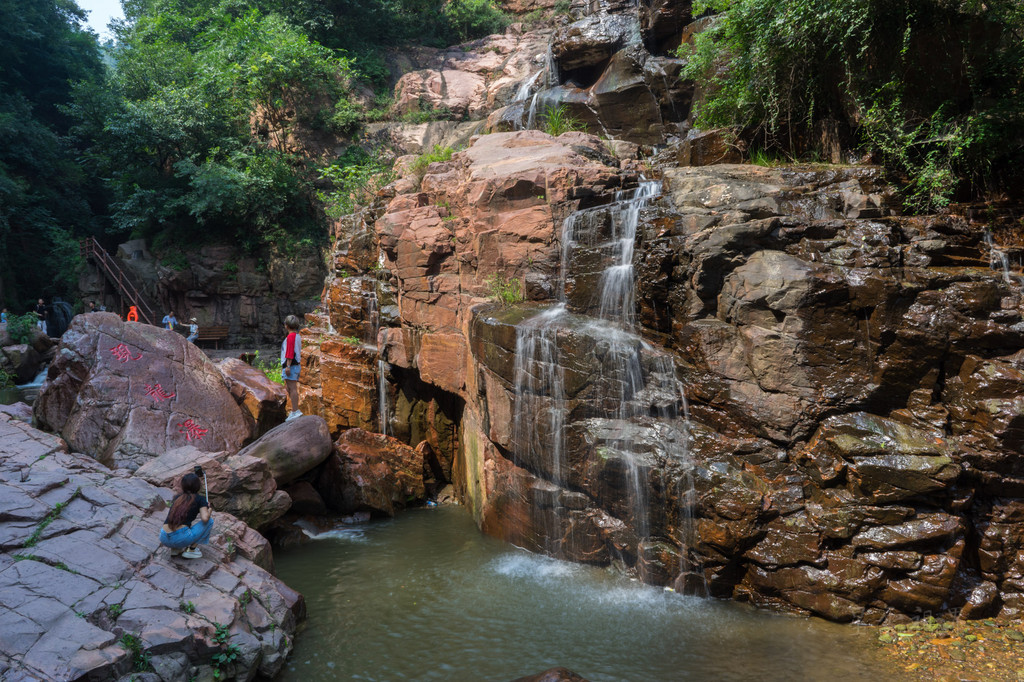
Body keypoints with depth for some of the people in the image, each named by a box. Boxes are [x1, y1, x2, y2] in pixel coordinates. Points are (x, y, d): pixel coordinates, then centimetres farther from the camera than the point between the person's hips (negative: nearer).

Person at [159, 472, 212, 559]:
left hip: (165, 539, 7)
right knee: (210, 521, 12)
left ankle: (175, 549, 16)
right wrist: (208, 511, 11)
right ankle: (191, 550, 8)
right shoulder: (200, 499, 5)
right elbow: (204, 518, -9)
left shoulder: (177, 497, 22)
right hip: (181, 539, -7)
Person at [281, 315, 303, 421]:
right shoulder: (297, 336, 19)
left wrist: (288, 366, -21)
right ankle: (294, 411, 13)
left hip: (291, 365, -10)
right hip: (295, 365, 10)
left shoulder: (291, 336, -11)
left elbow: (290, 352, -19)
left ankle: (295, 411, -14)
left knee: (292, 388, -12)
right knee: (290, 388, 13)